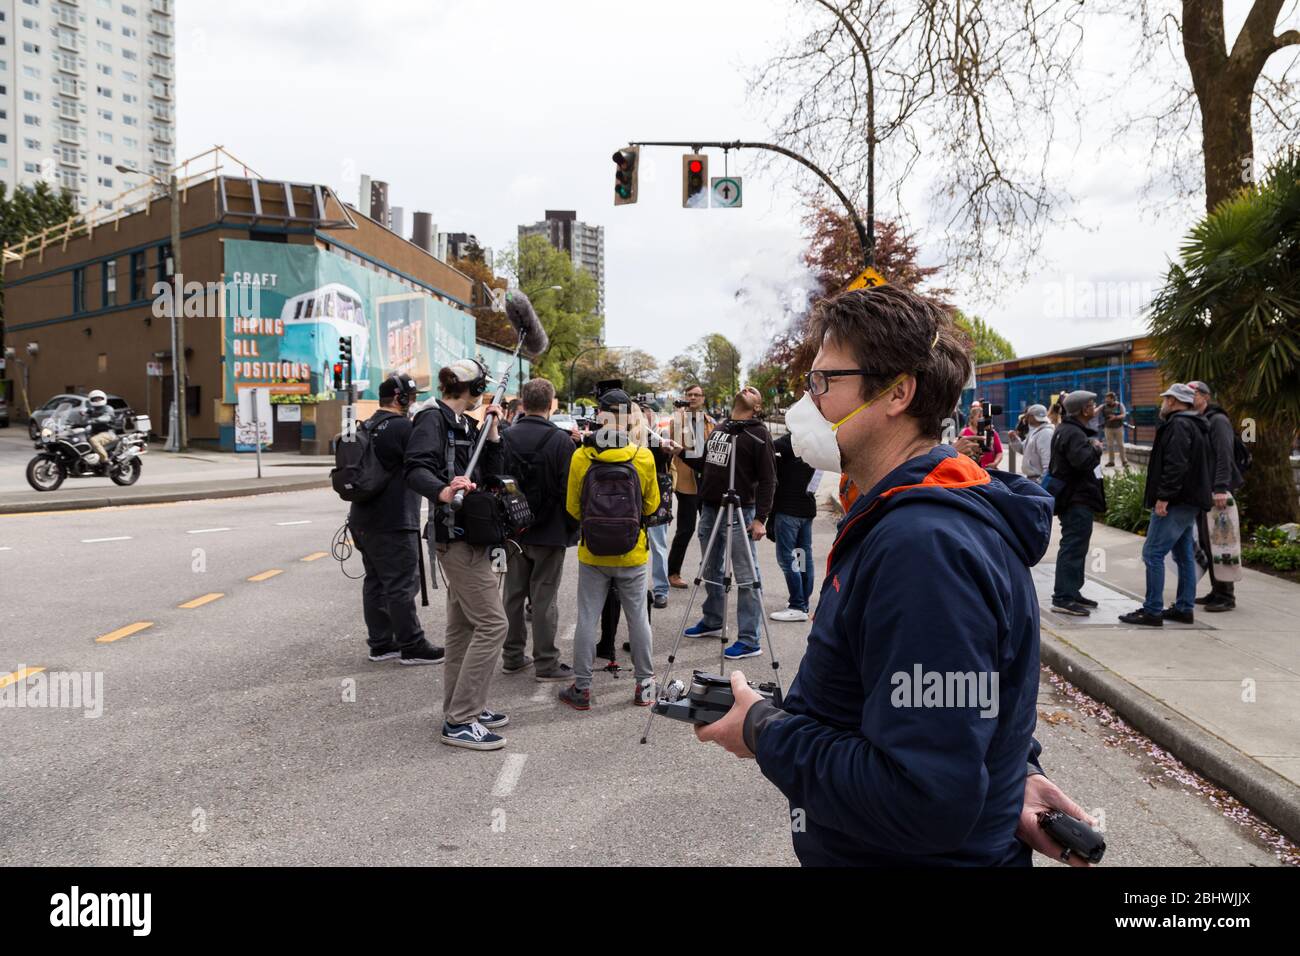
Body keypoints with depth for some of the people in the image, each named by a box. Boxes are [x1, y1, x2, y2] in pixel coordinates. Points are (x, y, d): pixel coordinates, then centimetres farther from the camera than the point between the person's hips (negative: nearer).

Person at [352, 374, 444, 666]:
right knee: (401, 585, -3)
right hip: (393, 524, -9)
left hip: (362, 520, 9)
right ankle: (412, 647, 4)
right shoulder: (403, 426, -15)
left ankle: (381, 643, 20)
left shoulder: (367, 427, 14)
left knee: (376, 582, 13)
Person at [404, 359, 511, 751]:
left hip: (469, 535, 10)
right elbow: (416, 468, -25)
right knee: (492, 623, -12)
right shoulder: (433, 418, -10)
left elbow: (491, 473, 13)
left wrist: (491, 432, 4)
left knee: (463, 626, 14)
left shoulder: (466, 423, 16)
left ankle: (460, 710, 23)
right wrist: (444, 492, -43)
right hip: (453, 535, -10)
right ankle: (460, 722, -7)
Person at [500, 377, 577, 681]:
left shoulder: (505, 438, -2)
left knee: (514, 593, 14)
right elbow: (570, 488, -13)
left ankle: (512, 656, 24)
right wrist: (573, 528, -1)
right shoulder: (560, 440, -14)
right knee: (545, 597, 2)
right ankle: (545, 663, 8)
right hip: (549, 531, -4)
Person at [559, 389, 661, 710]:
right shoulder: (643, 457, -10)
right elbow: (651, 505, 3)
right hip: (632, 554, 0)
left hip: (592, 554, 0)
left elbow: (572, 507, 0)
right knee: (638, 618, 12)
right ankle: (645, 685, 22)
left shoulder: (581, 457, -10)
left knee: (587, 620, 8)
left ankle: (581, 688, 16)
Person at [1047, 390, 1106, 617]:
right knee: (1073, 547, -10)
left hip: (1075, 498, 12)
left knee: (1075, 546, 19)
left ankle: (1071, 592, 28)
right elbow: (1083, 461, -31)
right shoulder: (1073, 433, -19)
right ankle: (1063, 598, -10)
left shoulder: (1068, 429, 16)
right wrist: (1096, 448, -14)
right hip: (1077, 499, -12)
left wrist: (1092, 446, 5)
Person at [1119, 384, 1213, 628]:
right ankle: (1184, 608, 19)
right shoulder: (1194, 425, 19)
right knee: (1184, 555, 13)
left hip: (1176, 502, -11)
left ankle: (1152, 611, -8)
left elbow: (1176, 465, -24)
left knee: (1153, 553, -9)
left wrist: (1164, 496, -24)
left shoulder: (1178, 425, -14)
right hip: (1189, 502, 11)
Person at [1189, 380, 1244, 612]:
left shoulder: (1218, 420, -8)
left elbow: (1225, 456, -17)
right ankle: (1217, 591, 17)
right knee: (1206, 543, 10)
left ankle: (1226, 596, -2)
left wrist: (1221, 488, -25)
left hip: (1216, 492, -8)